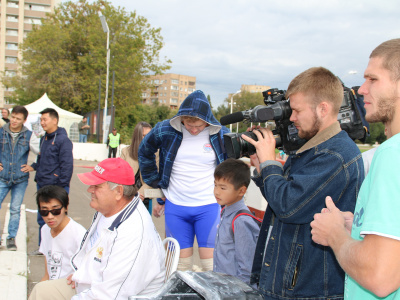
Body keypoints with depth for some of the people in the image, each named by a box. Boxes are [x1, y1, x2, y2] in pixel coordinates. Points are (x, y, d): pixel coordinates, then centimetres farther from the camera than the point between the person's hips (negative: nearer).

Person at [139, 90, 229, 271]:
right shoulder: (165, 131, -5)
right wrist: (156, 185, 10)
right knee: (181, 262, 9)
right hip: (175, 207, 2)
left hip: (208, 208, -1)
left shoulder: (221, 135, -5)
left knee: (211, 262, -3)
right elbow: (144, 154, 13)